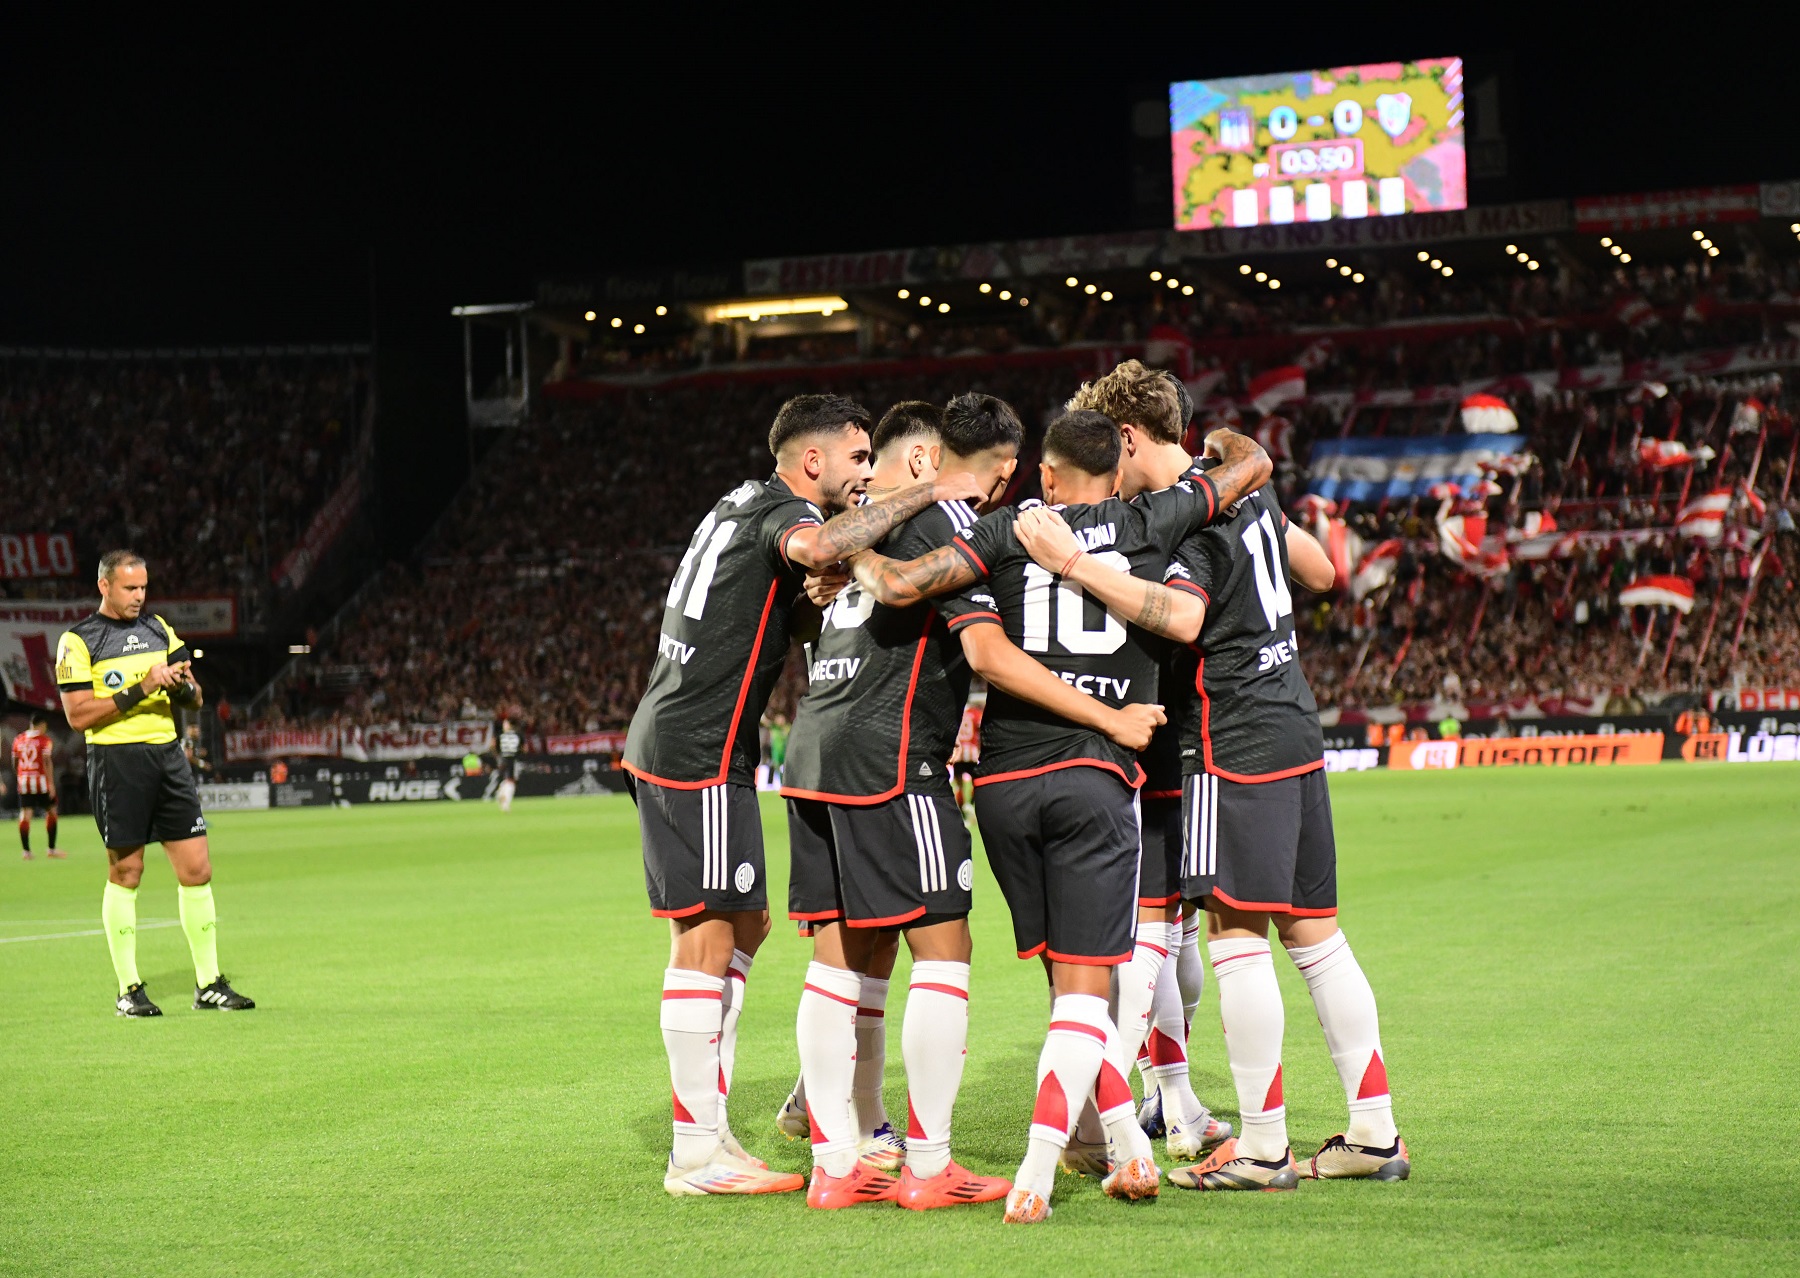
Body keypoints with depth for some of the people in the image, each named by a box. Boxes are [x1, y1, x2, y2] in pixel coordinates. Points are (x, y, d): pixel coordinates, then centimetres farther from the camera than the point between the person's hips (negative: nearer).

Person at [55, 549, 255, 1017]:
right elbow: (78, 715, -11)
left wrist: (183, 686, -6)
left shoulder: (158, 628, 15)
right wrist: (139, 690, -17)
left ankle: (209, 985, 9)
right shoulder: (78, 641, -2)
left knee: (197, 870, 1)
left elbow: (194, 700, 18)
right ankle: (128, 990, 8)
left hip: (167, 755, 5)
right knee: (126, 873, -1)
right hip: (116, 759, -5)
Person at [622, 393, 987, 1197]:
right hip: (698, 750, -10)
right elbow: (817, 549, -34)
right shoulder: (782, 511, -10)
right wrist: (923, 495, -27)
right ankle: (697, 1154, -5)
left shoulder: (744, 505, 20)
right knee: (708, 936, -8)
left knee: (743, 924, 14)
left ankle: (709, 1128, 16)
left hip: (667, 739, 10)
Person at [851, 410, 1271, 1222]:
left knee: (1070, 976, 15)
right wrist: (1225, 442, 43)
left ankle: (1130, 1148, 18)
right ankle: (1034, 1176, -16)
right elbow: (1253, 466, 21)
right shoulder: (1150, 522, 8)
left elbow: (900, 585, -6)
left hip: (1004, 781, 2)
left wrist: (856, 560, 14)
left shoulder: (1006, 532, 7)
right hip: (1095, 775, -2)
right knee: (1085, 988, -2)